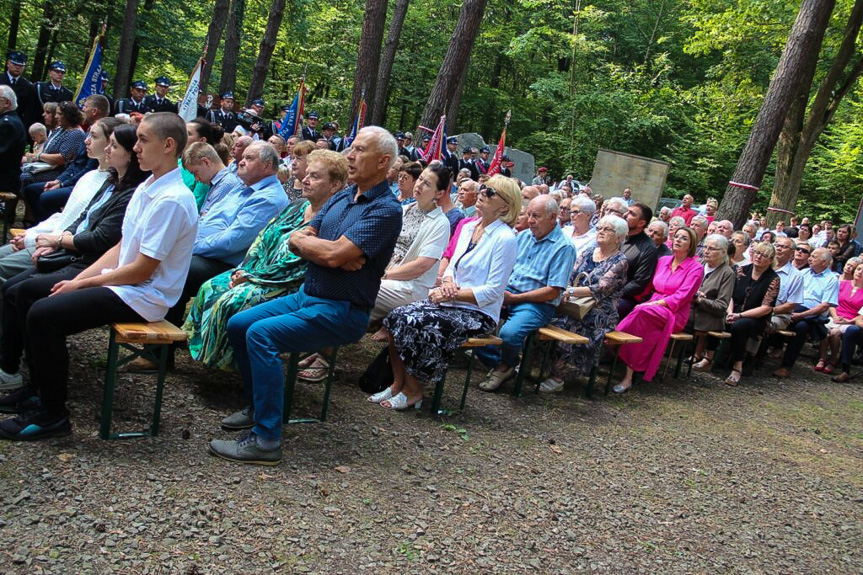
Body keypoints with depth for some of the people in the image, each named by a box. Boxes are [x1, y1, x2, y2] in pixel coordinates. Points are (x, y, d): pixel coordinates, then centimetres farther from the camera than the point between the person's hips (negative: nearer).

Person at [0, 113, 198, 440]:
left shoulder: (173, 200, -21)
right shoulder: (147, 188, 9)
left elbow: (142, 269, -21)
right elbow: (122, 247, 13)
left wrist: (84, 283, -11)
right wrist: (79, 279, 2)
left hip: (142, 297, -10)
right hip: (122, 283, 10)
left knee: (43, 315, -20)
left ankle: (52, 415, -4)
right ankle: (41, 389, 20)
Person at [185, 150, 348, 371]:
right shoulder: (297, 206, 11)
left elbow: (295, 269, -21)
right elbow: (263, 239, 13)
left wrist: (250, 278, -15)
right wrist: (242, 270, -1)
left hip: (290, 288, -9)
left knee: (231, 301, -26)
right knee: (210, 288, -1)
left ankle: (225, 360, -9)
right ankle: (199, 344, 10)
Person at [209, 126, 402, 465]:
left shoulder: (386, 210, -15)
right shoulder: (342, 196, 12)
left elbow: (334, 254, -27)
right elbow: (295, 240, 4)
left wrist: (303, 239, -6)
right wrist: (339, 255, -15)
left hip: (341, 311, -9)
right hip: (307, 295, 9)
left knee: (262, 334, -25)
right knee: (238, 325, 5)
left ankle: (266, 440, -20)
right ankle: (259, 406, 20)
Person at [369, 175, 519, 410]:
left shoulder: (505, 238, -12)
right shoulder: (468, 228, 11)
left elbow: (493, 291, -15)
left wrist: (453, 294, -17)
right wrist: (448, 283, -5)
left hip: (478, 313, -7)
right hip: (451, 303, 7)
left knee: (416, 325, -25)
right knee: (397, 317, -13)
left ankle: (413, 391, -7)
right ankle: (398, 383, -3)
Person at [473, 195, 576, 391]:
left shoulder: (564, 247, -8)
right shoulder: (523, 237, 14)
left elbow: (553, 292, -13)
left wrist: (514, 298, -14)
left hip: (537, 304, -6)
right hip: (506, 294, 7)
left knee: (509, 333, -34)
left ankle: (507, 366, 2)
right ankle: (495, 364, 0)